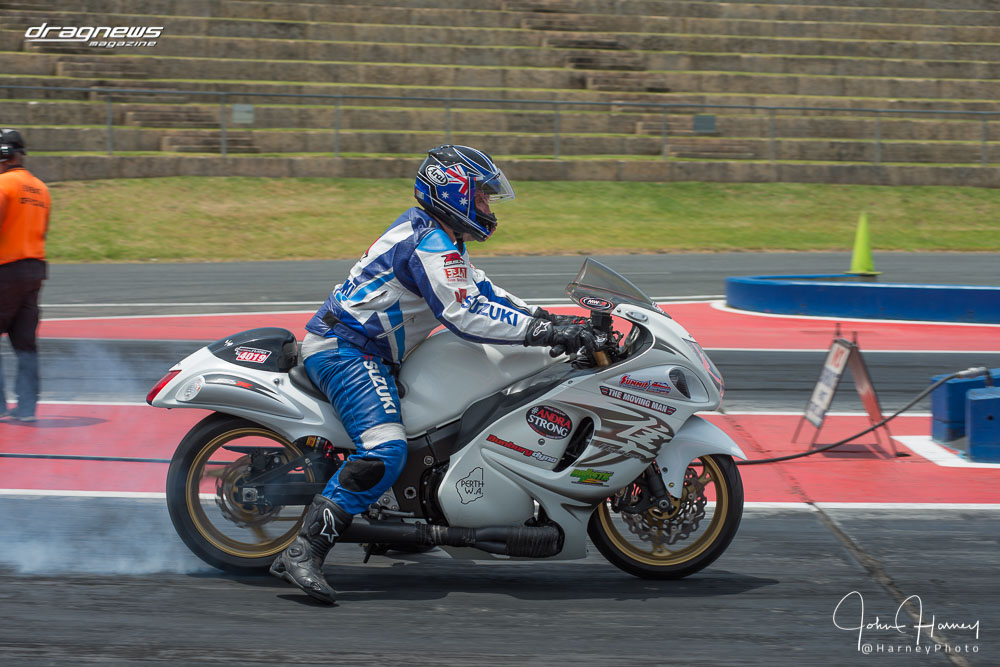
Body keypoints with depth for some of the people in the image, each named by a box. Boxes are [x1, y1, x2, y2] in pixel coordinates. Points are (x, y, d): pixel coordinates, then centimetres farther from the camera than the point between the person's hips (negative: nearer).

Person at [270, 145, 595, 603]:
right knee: (384, 452, -28)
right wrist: (543, 332, -27)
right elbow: (464, 315, -27)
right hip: (345, 353, -11)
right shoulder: (431, 245, -17)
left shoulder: (435, 236, 15)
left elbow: (478, 290, 21)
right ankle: (303, 553, -32)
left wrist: (544, 317, 10)